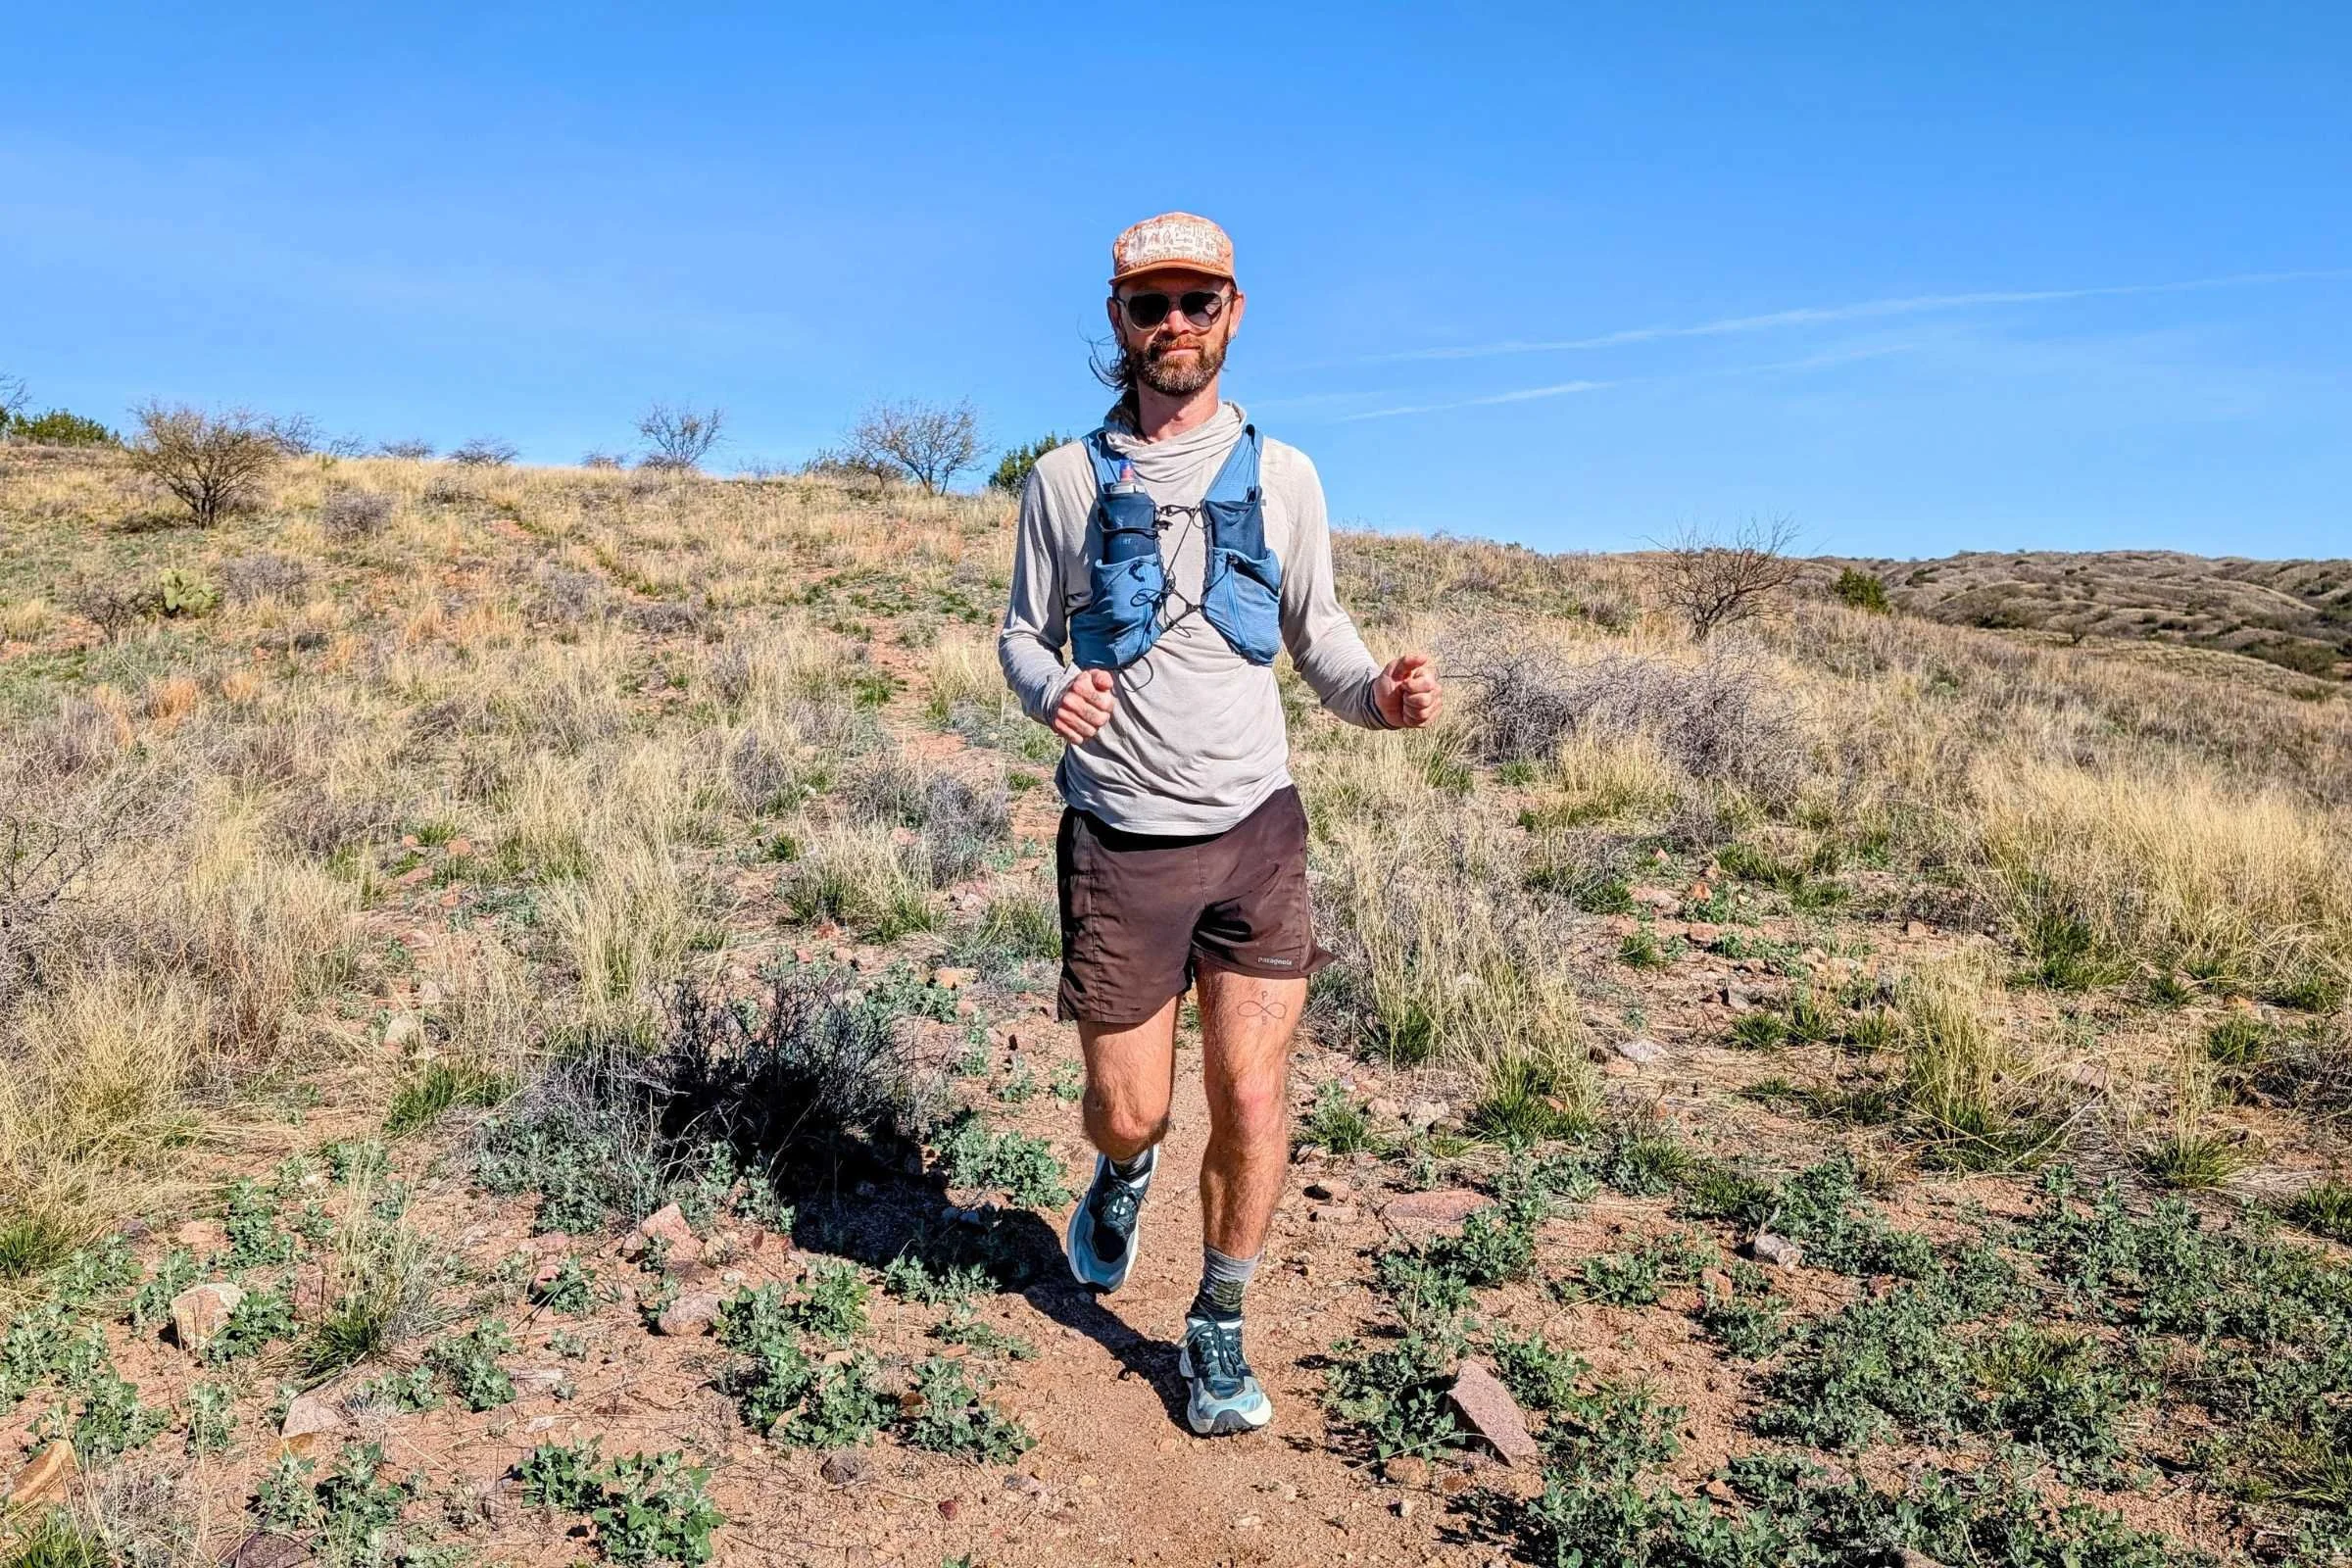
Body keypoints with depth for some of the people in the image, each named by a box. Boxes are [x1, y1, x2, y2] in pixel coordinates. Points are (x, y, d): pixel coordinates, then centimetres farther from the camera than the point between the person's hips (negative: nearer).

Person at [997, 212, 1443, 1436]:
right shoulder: (1067, 479, 1)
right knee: (1127, 1109, 6)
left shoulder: (1281, 476, 4)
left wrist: (1376, 693, -12)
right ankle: (1124, 1175, 45)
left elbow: (1315, 627, 11)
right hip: (1121, 838, 0)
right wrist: (1051, 693, -17)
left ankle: (1217, 1333, 21)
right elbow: (1023, 632, 8)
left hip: (1255, 828, 1)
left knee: (1251, 1101, -1)